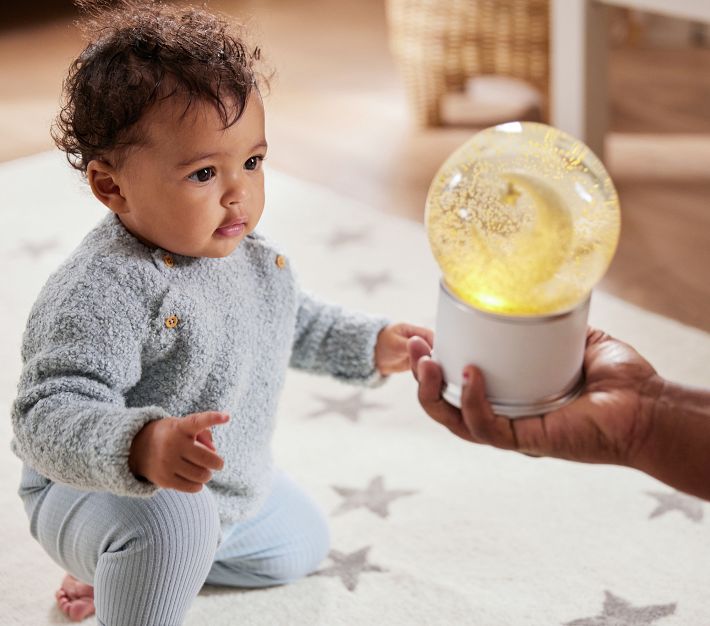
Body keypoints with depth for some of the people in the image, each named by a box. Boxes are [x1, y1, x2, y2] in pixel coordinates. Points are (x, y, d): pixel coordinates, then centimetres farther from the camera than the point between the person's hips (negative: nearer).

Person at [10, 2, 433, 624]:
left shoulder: (249, 252, -5)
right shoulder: (98, 294, -35)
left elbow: (292, 320, 17)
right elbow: (46, 420, -44)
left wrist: (370, 344, 12)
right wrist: (141, 448, -60)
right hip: (99, 495, -9)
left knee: (301, 542, 29)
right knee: (168, 522, -41)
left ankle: (119, 566, 30)